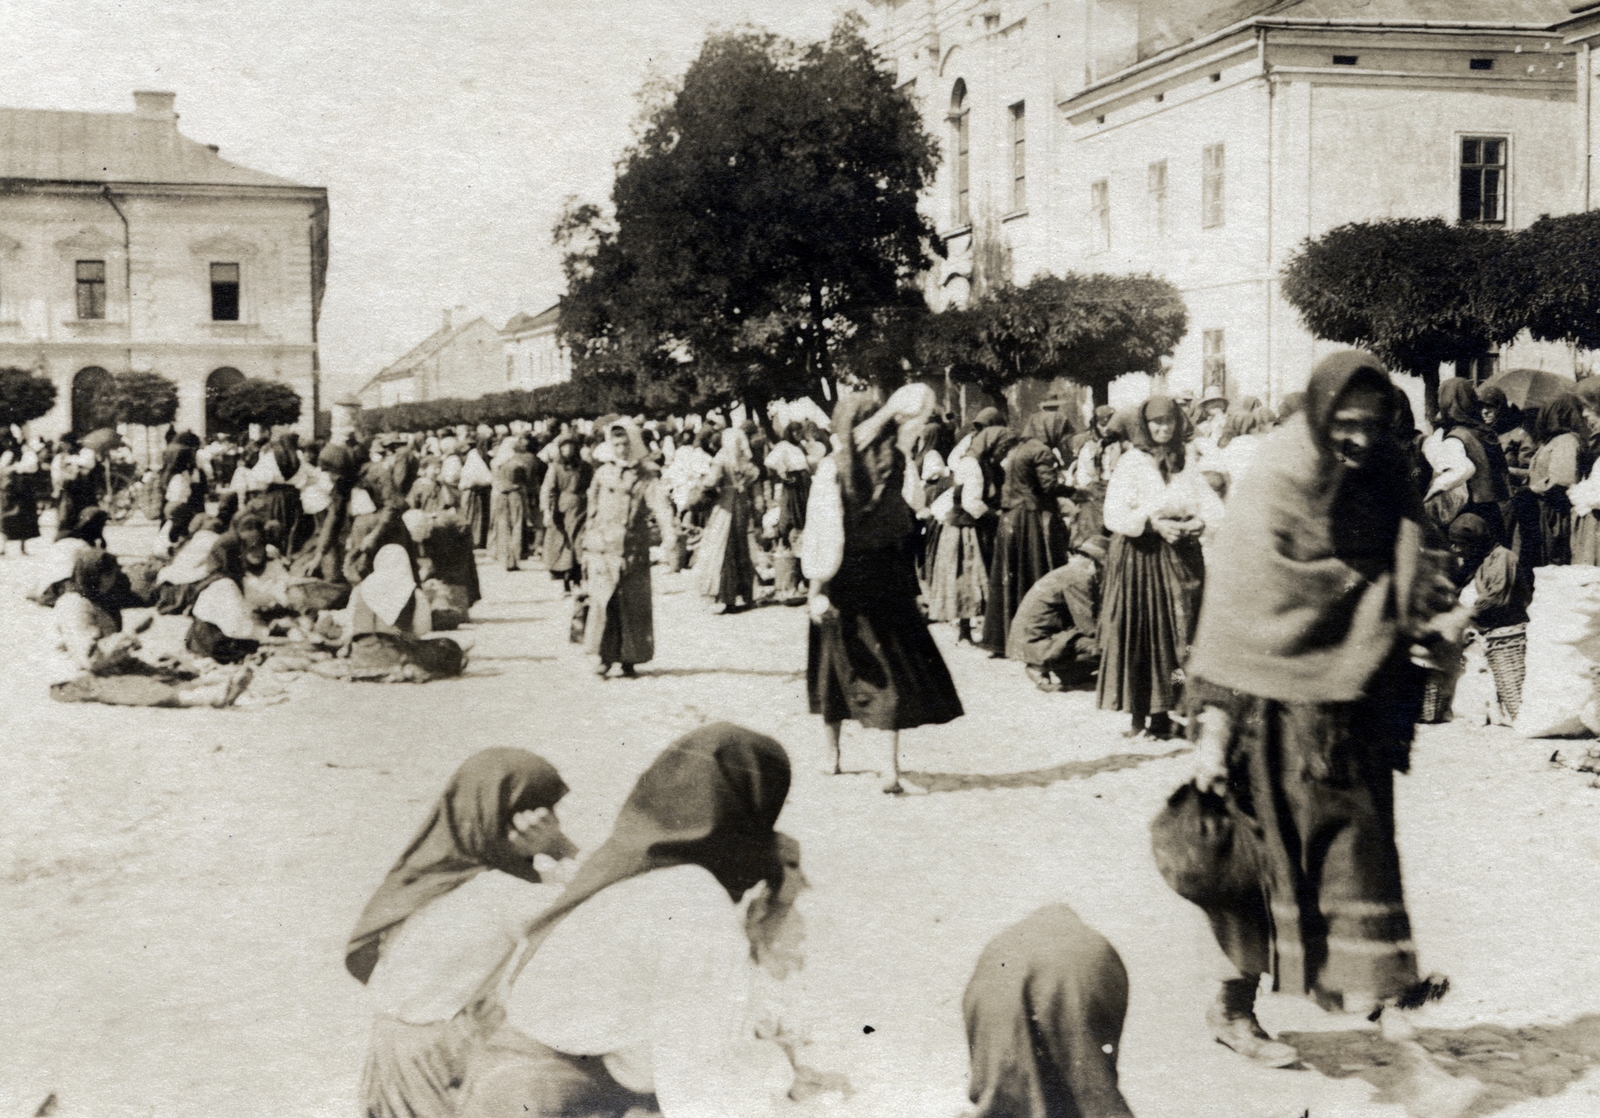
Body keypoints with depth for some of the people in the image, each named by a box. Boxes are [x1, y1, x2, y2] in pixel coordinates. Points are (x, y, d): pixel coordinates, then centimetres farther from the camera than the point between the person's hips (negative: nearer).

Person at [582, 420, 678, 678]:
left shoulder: (646, 476, 2)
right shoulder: (602, 473, 10)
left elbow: (660, 504, -13)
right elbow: (592, 511, 15)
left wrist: (670, 534, -30)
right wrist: (587, 546, 13)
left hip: (634, 549, -1)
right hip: (603, 548, 1)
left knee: (634, 605, 2)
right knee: (604, 601, -8)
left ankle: (629, 659, 13)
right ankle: (605, 657, -2)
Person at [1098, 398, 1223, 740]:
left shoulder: (1187, 466, 12)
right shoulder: (1131, 462, 1)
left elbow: (1215, 508, 4)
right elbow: (1114, 514, -10)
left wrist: (1197, 523, -17)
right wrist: (1153, 523, -21)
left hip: (1181, 557, 3)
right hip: (1139, 556, -3)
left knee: (1178, 632, 0)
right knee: (1138, 633, -4)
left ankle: (1162, 714, 6)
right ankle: (1138, 718, 0)